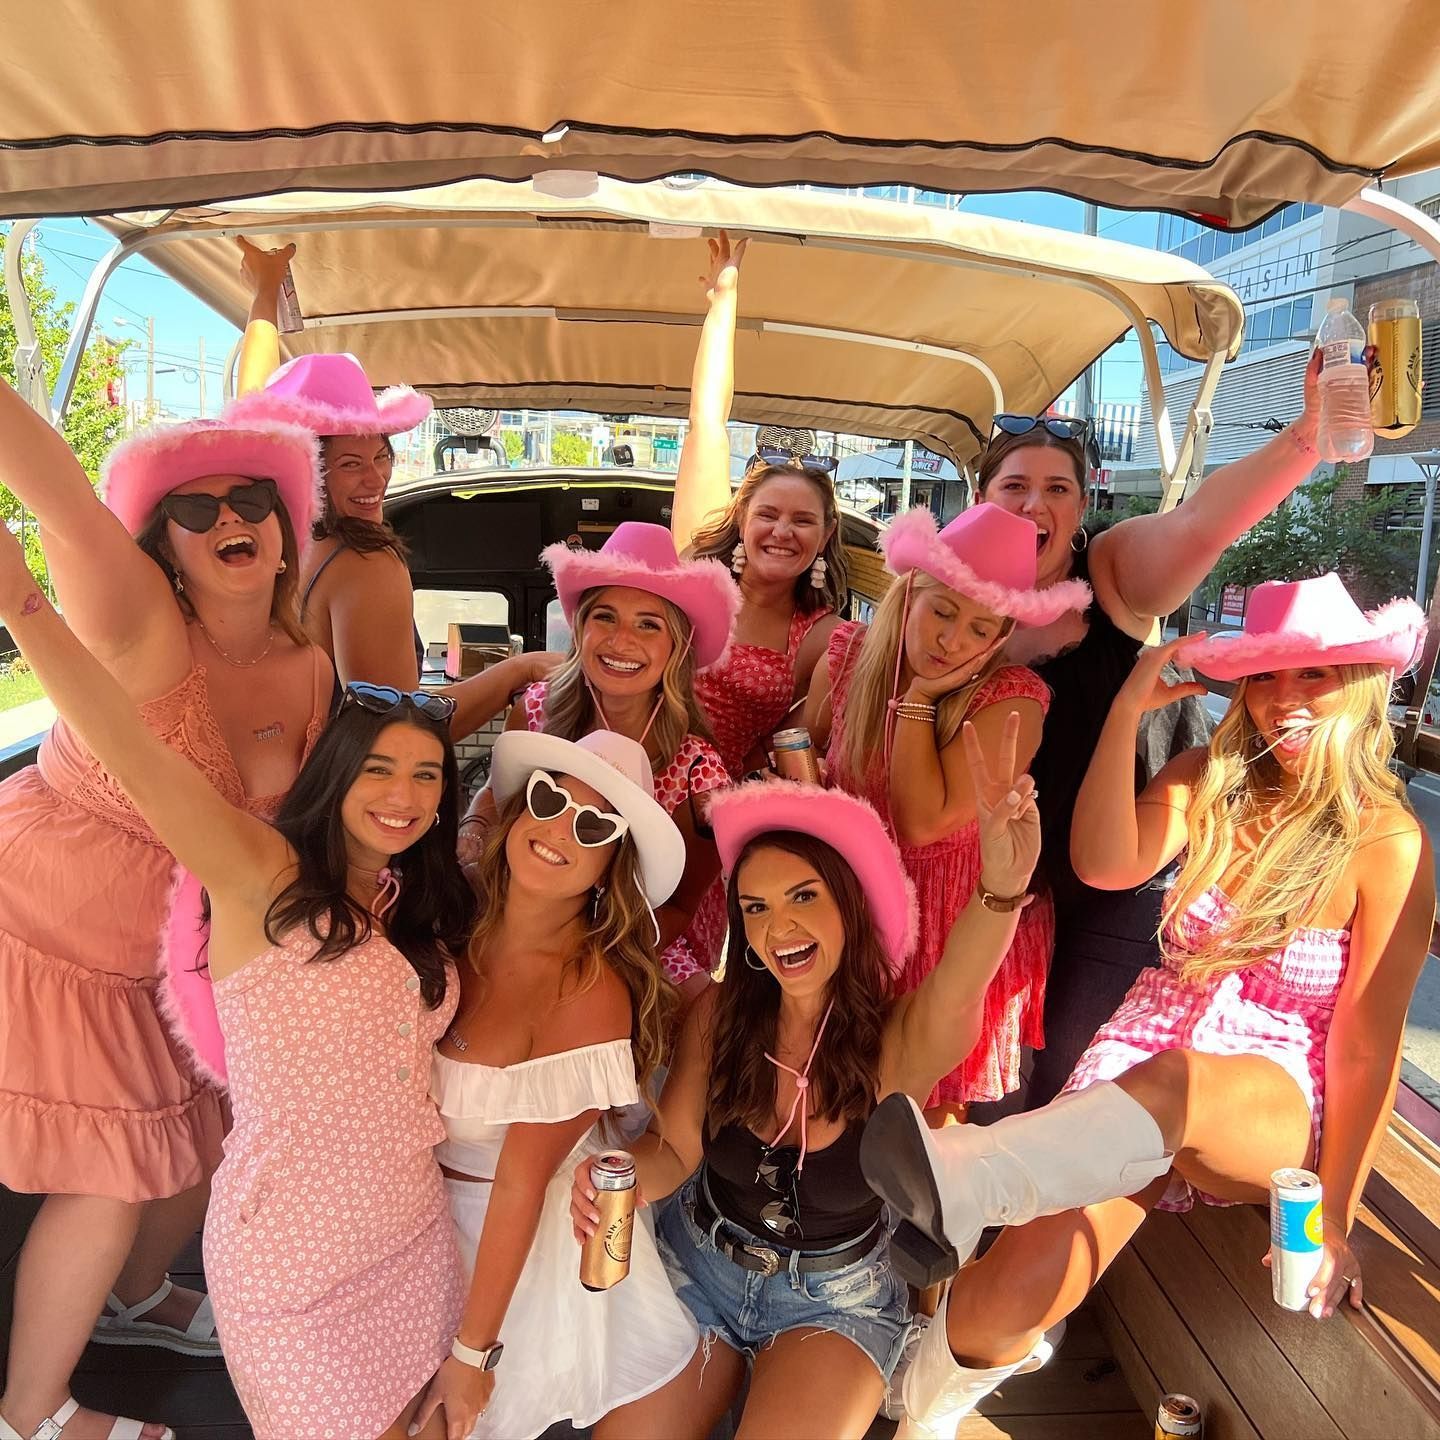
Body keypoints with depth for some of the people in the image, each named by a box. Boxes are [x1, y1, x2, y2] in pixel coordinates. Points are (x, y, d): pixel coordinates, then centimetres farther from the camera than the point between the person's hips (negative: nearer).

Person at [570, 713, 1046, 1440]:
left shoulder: (898, 1039, -27)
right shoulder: (719, 1012, -16)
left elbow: (952, 999, -50)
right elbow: (675, 1149, -7)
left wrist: (1000, 888, -72)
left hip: (834, 1297, -2)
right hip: (697, 1265, 3)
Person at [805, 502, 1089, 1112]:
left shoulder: (1012, 700, -20)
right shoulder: (849, 652, -7)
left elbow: (924, 822, -26)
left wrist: (917, 697, -24)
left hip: (957, 925, -3)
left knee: (928, 1110, 11)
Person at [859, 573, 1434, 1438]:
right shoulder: (1210, 781, 5)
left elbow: (1370, 1045, -5)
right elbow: (1105, 864, -13)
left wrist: (1335, 1219, -5)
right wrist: (1128, 710, -18)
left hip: (1271, 1106, -3)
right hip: (1142, 1053, 3)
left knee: (1171, 1081, -43)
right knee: (1015, 1286, -23)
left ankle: (956, 1182, -64)